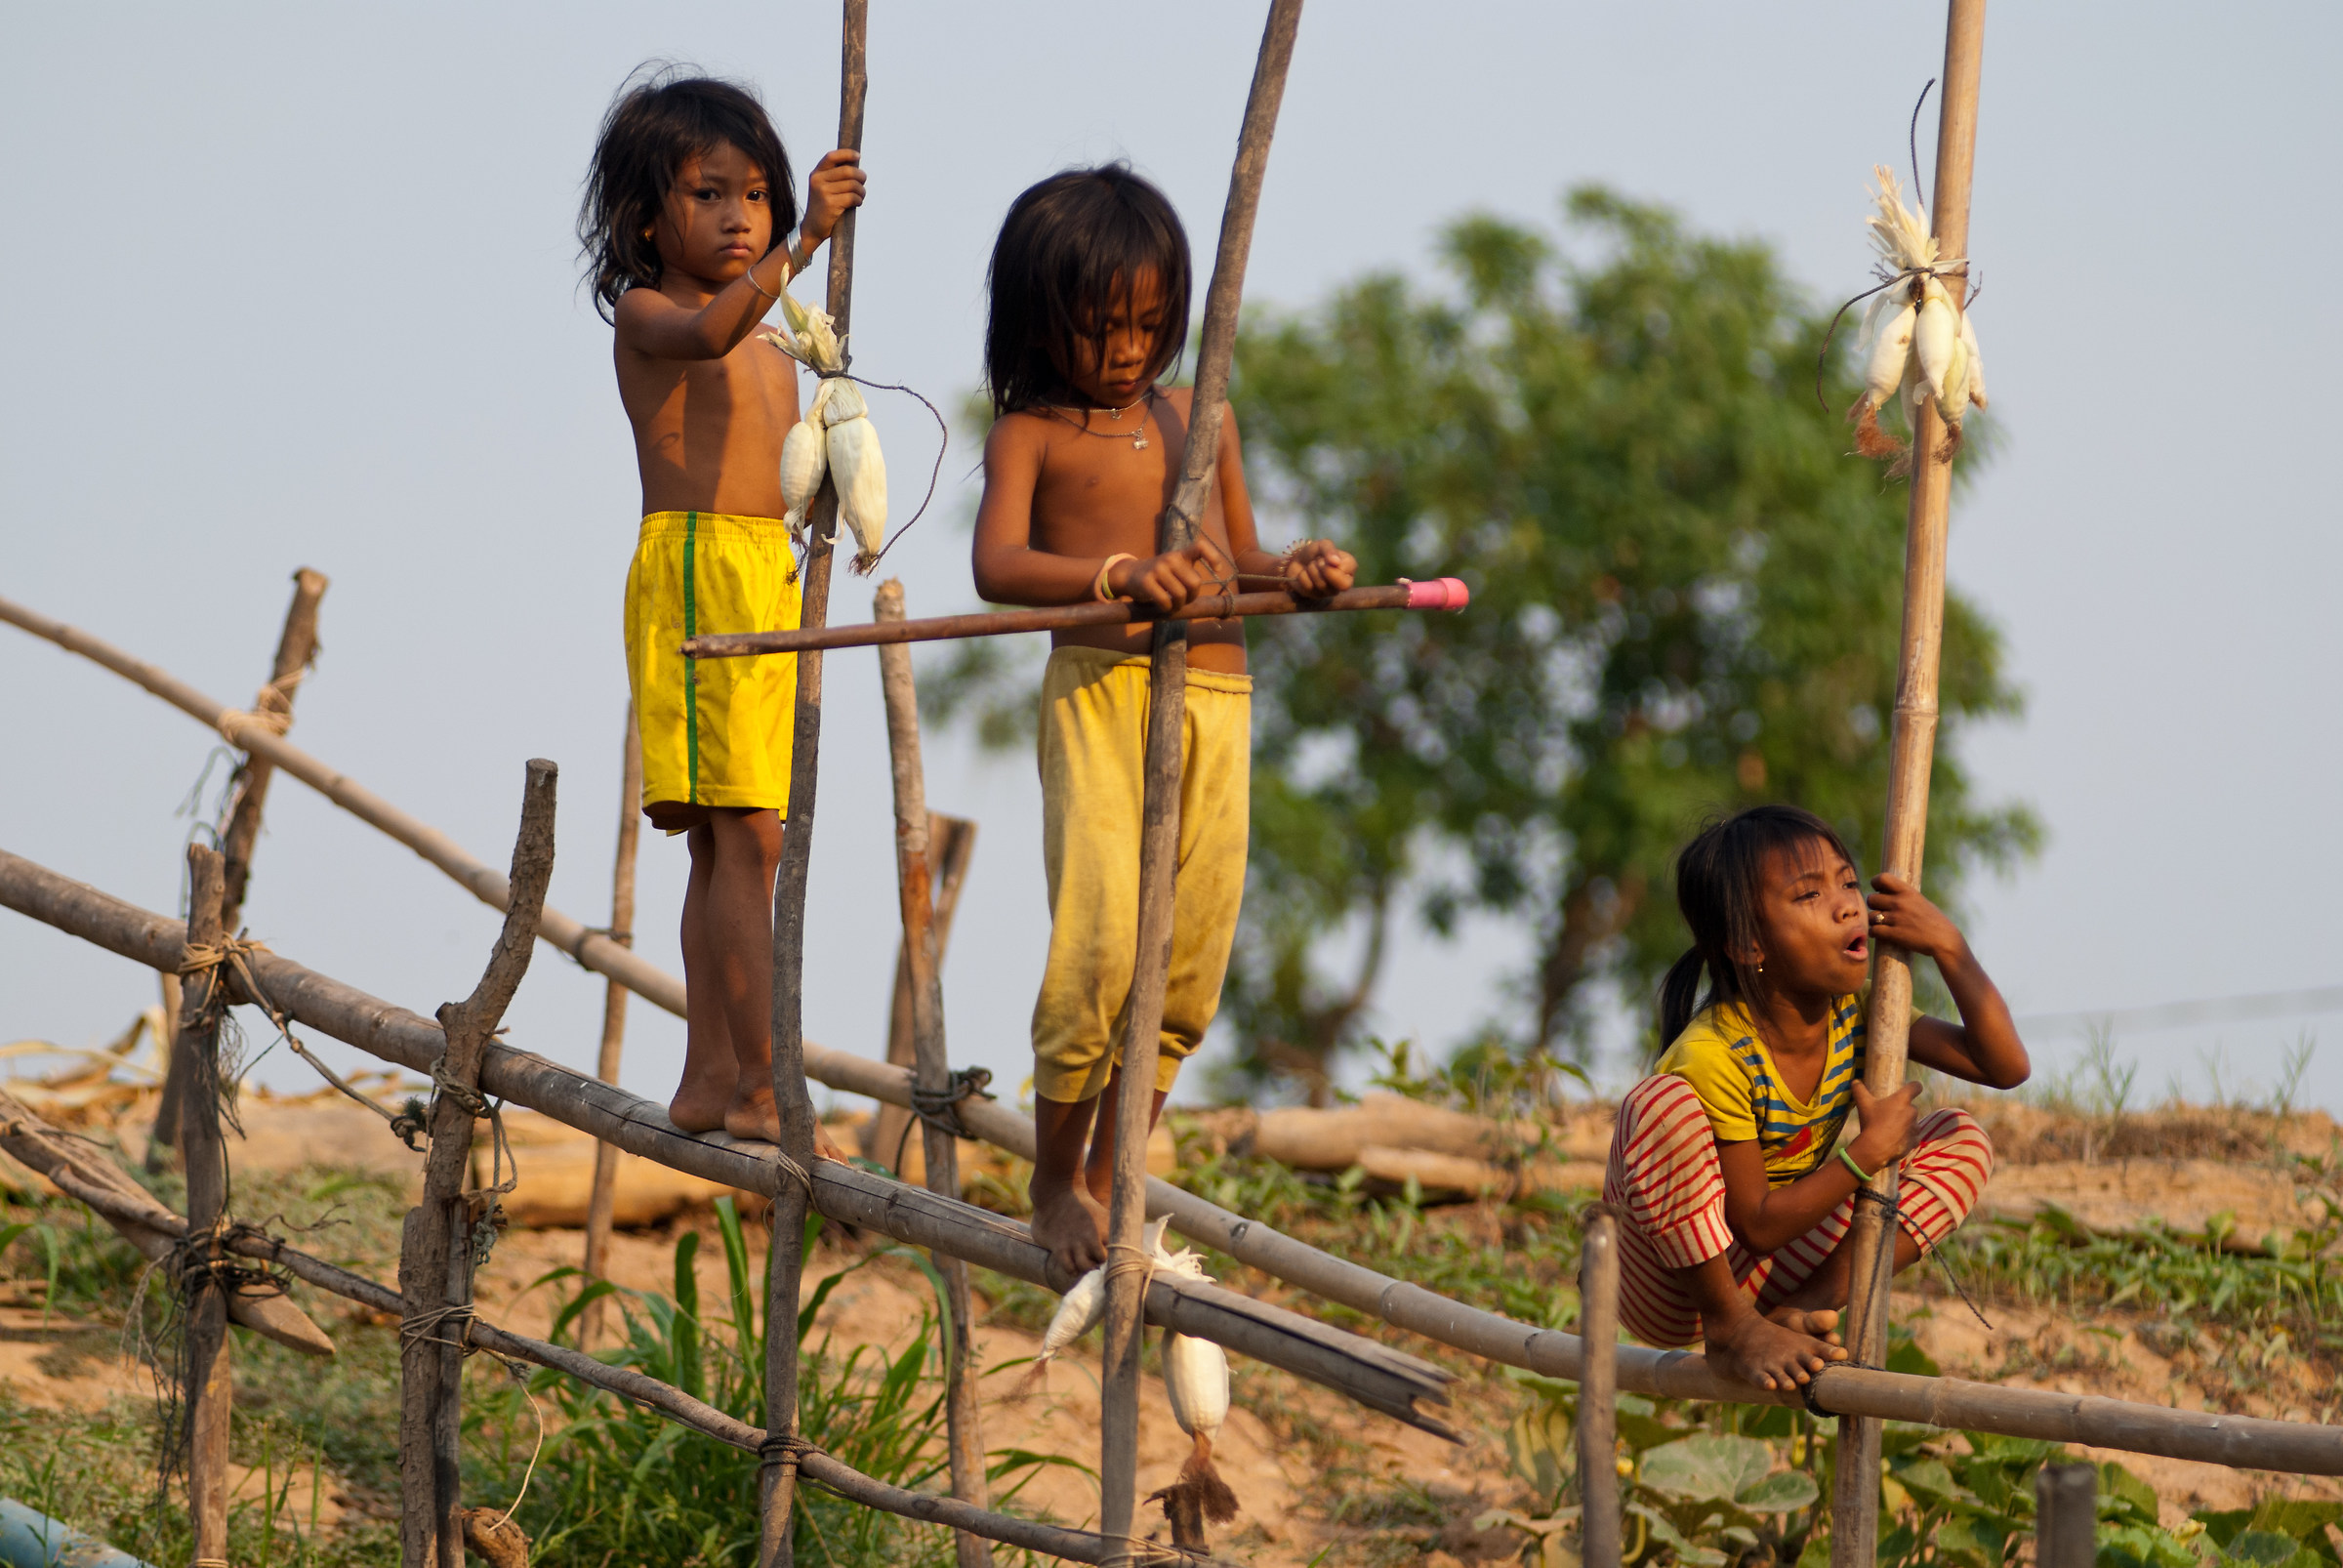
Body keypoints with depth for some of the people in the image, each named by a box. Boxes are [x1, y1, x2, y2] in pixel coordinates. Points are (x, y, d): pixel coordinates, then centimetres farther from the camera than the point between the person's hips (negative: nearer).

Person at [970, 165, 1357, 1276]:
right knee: (1099, 945, -16)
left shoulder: (1200, 417, 21)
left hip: (1216, 700, 5)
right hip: (1100, 689, -5)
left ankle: (1111, 1188, 17)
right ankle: (1053, 1185, 1)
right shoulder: (1033, 432, 5)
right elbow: (998, 566, -11)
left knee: (1187, 971, 4)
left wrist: (1297, 572, 4)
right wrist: (1119, 574, -26)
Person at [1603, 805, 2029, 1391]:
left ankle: (1805, 1309, -13)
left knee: (1963, 1141, -1)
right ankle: (1731, 1326, -19)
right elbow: (1757, 1225, -23)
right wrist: (1869, 1151, -26)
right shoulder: (1711, 1058, -27)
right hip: (1668, 1292, -7)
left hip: (1762, 1274, 7)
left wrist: (1948, 947, -19)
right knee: (1663, 1103, -35)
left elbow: (2007, 1066, -10)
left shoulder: (1853, 1017, -6)